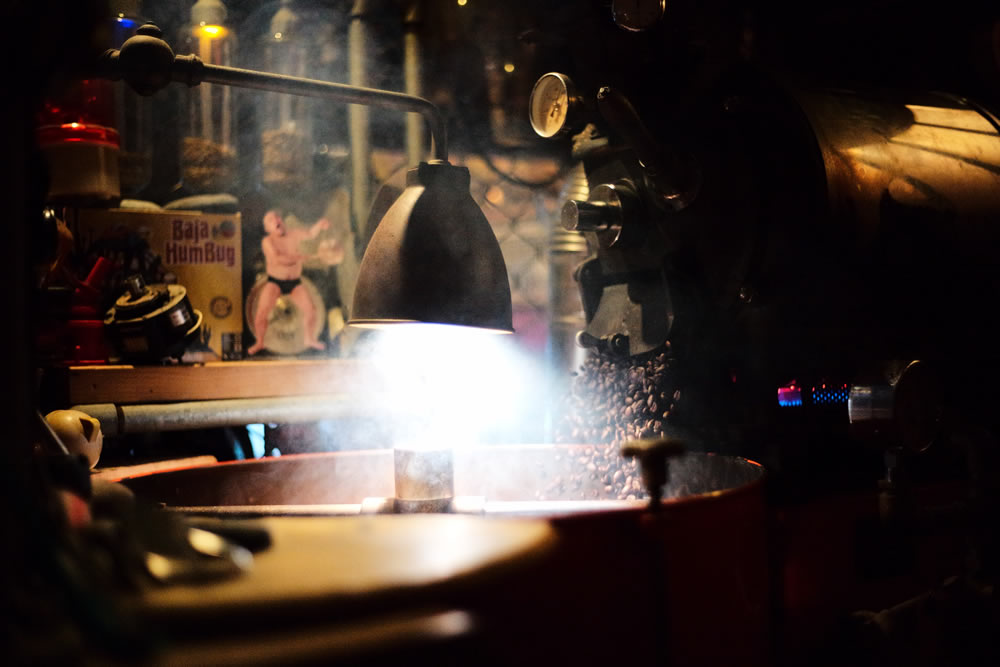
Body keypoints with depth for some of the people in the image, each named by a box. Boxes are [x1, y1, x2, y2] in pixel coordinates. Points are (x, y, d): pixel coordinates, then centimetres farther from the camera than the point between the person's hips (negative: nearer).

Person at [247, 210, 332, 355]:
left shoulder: (295, 235, -1)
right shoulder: (268, 241, -11)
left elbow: (311, 233, -17)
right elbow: (277, 259, -24)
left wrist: (320, 225, -37)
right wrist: (298, 257, -25)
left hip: (295, 282, 3)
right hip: (274, 282, -3)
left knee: (310, 309, -2)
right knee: (262, 312, -12)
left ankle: (310, 339, 21)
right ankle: (259, 343, 8)